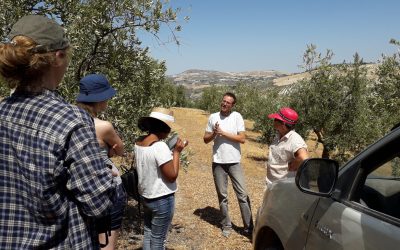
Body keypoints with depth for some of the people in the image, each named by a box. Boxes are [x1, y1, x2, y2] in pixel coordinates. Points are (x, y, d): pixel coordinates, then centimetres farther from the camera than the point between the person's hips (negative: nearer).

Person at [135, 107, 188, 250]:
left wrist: (170, 151, 4)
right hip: (162, 199, -8)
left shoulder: (138, 143, 0)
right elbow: (172, 176, -21)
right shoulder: (160, 146, -25)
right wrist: (176, 152, -14)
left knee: (148, 233, 21)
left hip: (146, 196, 8)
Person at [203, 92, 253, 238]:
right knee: (222, 196, 11)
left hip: (234, 162, -2)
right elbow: (206, 139, 5)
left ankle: (248, 227, 9)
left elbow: (242, 139, -12)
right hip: (218, 162, 2)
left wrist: (223, 133, -17)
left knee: (242, 194, 0)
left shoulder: (237, 117, -4)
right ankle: (226, 225, 24)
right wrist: (214, 133, -15)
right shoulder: (213, 117, 2)